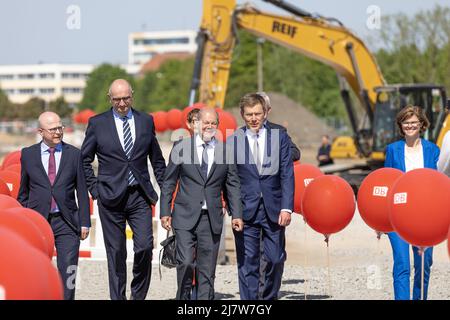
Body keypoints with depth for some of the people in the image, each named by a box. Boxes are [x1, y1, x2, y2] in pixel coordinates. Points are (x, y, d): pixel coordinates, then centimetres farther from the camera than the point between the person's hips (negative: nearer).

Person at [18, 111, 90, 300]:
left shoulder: (73, 154, 5)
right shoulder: (28, 154, 6)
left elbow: (82, 192, 6)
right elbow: (23, 192, 12)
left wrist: (84, 223, 1)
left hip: (66, 222, -1)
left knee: (68, 270, -7)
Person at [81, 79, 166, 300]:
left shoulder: (146, 121, 9)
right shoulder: (97, 123, 2)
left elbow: (157, 160, 17)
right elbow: (84, 160, 8)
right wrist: (94, 189, 0)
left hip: (140, 196, 1)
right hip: (111, 198, -1)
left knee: (145, 247, -10)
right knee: (116, 253, 2)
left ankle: (138, 296, 7)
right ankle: (118, 298, 10)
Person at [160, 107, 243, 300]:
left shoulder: (226, 152, 7)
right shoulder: (181, 148, 3)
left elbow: (232, 186, 10)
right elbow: (168, 183, 6)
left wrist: (236, 215, 1)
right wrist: (165, 212, 0)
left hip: (212, 219, 2)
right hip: (186, 217, -2)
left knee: (207, 270, 3)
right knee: (186, 262, -14)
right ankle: (183, 297, 6)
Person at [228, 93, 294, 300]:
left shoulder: (280, 137, 4)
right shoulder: (233, 141, 3)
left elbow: (287, 175, 1)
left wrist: (286, 208, -7)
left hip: (274, 210, 1)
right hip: (246, 211, -1)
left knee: (276, 259, 4)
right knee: (247, 263, -2)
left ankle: (270, 298, 24)